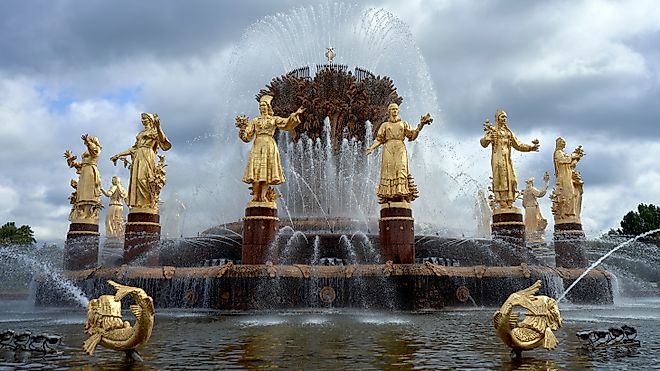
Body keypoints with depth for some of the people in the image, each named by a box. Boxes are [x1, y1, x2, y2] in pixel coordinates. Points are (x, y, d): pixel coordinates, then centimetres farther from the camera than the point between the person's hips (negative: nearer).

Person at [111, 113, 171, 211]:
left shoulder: (154, 131, 7)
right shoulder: (141, 133, 26)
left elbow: (163, 140, -14)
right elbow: (134, 148, 25)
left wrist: (158, 127, -26)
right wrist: (118, 155, 23)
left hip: (147, 156, -7)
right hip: (138, 156, 7)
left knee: (143, 178, -22)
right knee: (135, 179, -5)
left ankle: (152, 201, -23)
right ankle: (138, 203, -9)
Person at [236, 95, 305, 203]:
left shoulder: (274, 119, 14)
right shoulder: (255, 120, 17)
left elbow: (287, 123, -2)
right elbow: (247, 136, 13)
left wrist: (295, 115, -13)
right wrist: (242, 127, 0)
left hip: (270, 146, -1)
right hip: (258, 145, 1)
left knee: (268, 170, -9)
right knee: (256, 170, -10)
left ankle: (263, 195, -12)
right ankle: (255, 196, -11)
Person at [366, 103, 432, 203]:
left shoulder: (404, 124, 23)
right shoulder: (385, 125, 21)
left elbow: (412, 135, 11)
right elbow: (379, 139, 13)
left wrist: (420, 125, -2)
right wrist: (371, 148, -3)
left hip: (400, 147, 0)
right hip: (388, 147, 0)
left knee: (401, 168, -19)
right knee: (388, 170, -14)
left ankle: (402, 195, -27)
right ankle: (387, 196, -19)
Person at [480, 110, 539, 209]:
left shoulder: (509, 132, 23)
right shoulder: (492, 130, 5)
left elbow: (518, 145, 25)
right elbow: (484, 143, -8)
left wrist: (531, 147, 14)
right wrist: (488, 134, -28)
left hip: (507, 159, 6)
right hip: (498, 158, -6)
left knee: (511, 179, -4)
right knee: (500, 178, -14)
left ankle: (509, 203, -5)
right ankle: (501, 202, -18)